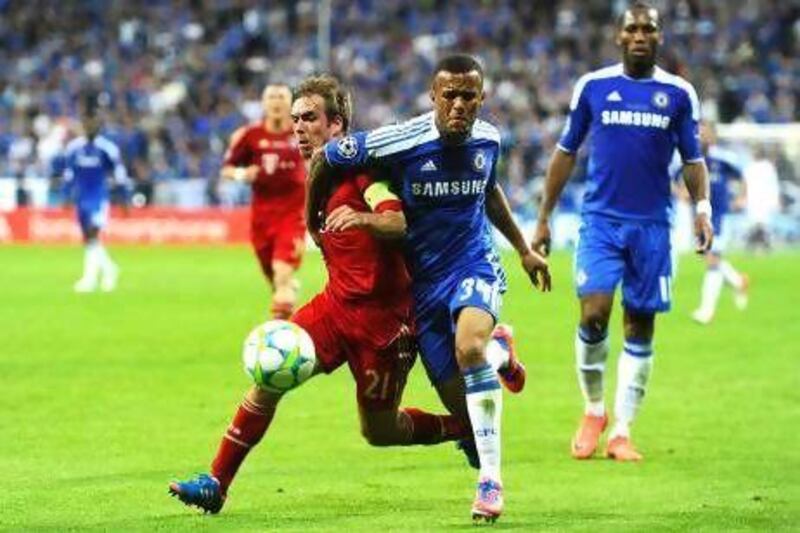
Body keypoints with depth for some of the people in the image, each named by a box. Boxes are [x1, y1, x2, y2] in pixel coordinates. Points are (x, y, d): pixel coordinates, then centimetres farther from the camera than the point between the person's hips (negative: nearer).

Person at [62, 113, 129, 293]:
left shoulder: (107, 148, -7)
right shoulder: (73, 148, 4)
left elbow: (119, 175, -1)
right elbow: (68, 174, 14)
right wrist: (67, 197, 13)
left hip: (100, 199, -5)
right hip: (81, 199, 5)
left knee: (93, 235, -15)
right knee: (88, 239, 8)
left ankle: (90, 278, -17)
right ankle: (109, 269, 27)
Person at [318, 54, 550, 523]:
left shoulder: (488, 139, -3)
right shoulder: (401, 143, -18)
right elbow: (326, 158, -4)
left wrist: (524, 249, 25)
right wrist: (313, 224, 9)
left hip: (475, 266, 1)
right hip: (422, 281, 0)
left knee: (469, 346, -33)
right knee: (460, 402, -2)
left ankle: (491, 481, -27)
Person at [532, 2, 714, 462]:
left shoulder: (679, 93, 4)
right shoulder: (593, 86, 4)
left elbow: (693, 159, 9)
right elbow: (566, 152, 11)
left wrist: (702, 207, -9)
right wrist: (544, 217, 10)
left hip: (652, 225, 1)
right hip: (601, 219, -1)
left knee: (640, 327, 3)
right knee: (594, 315, -15)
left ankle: (622, 432, 11)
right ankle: (594, 410, 8)